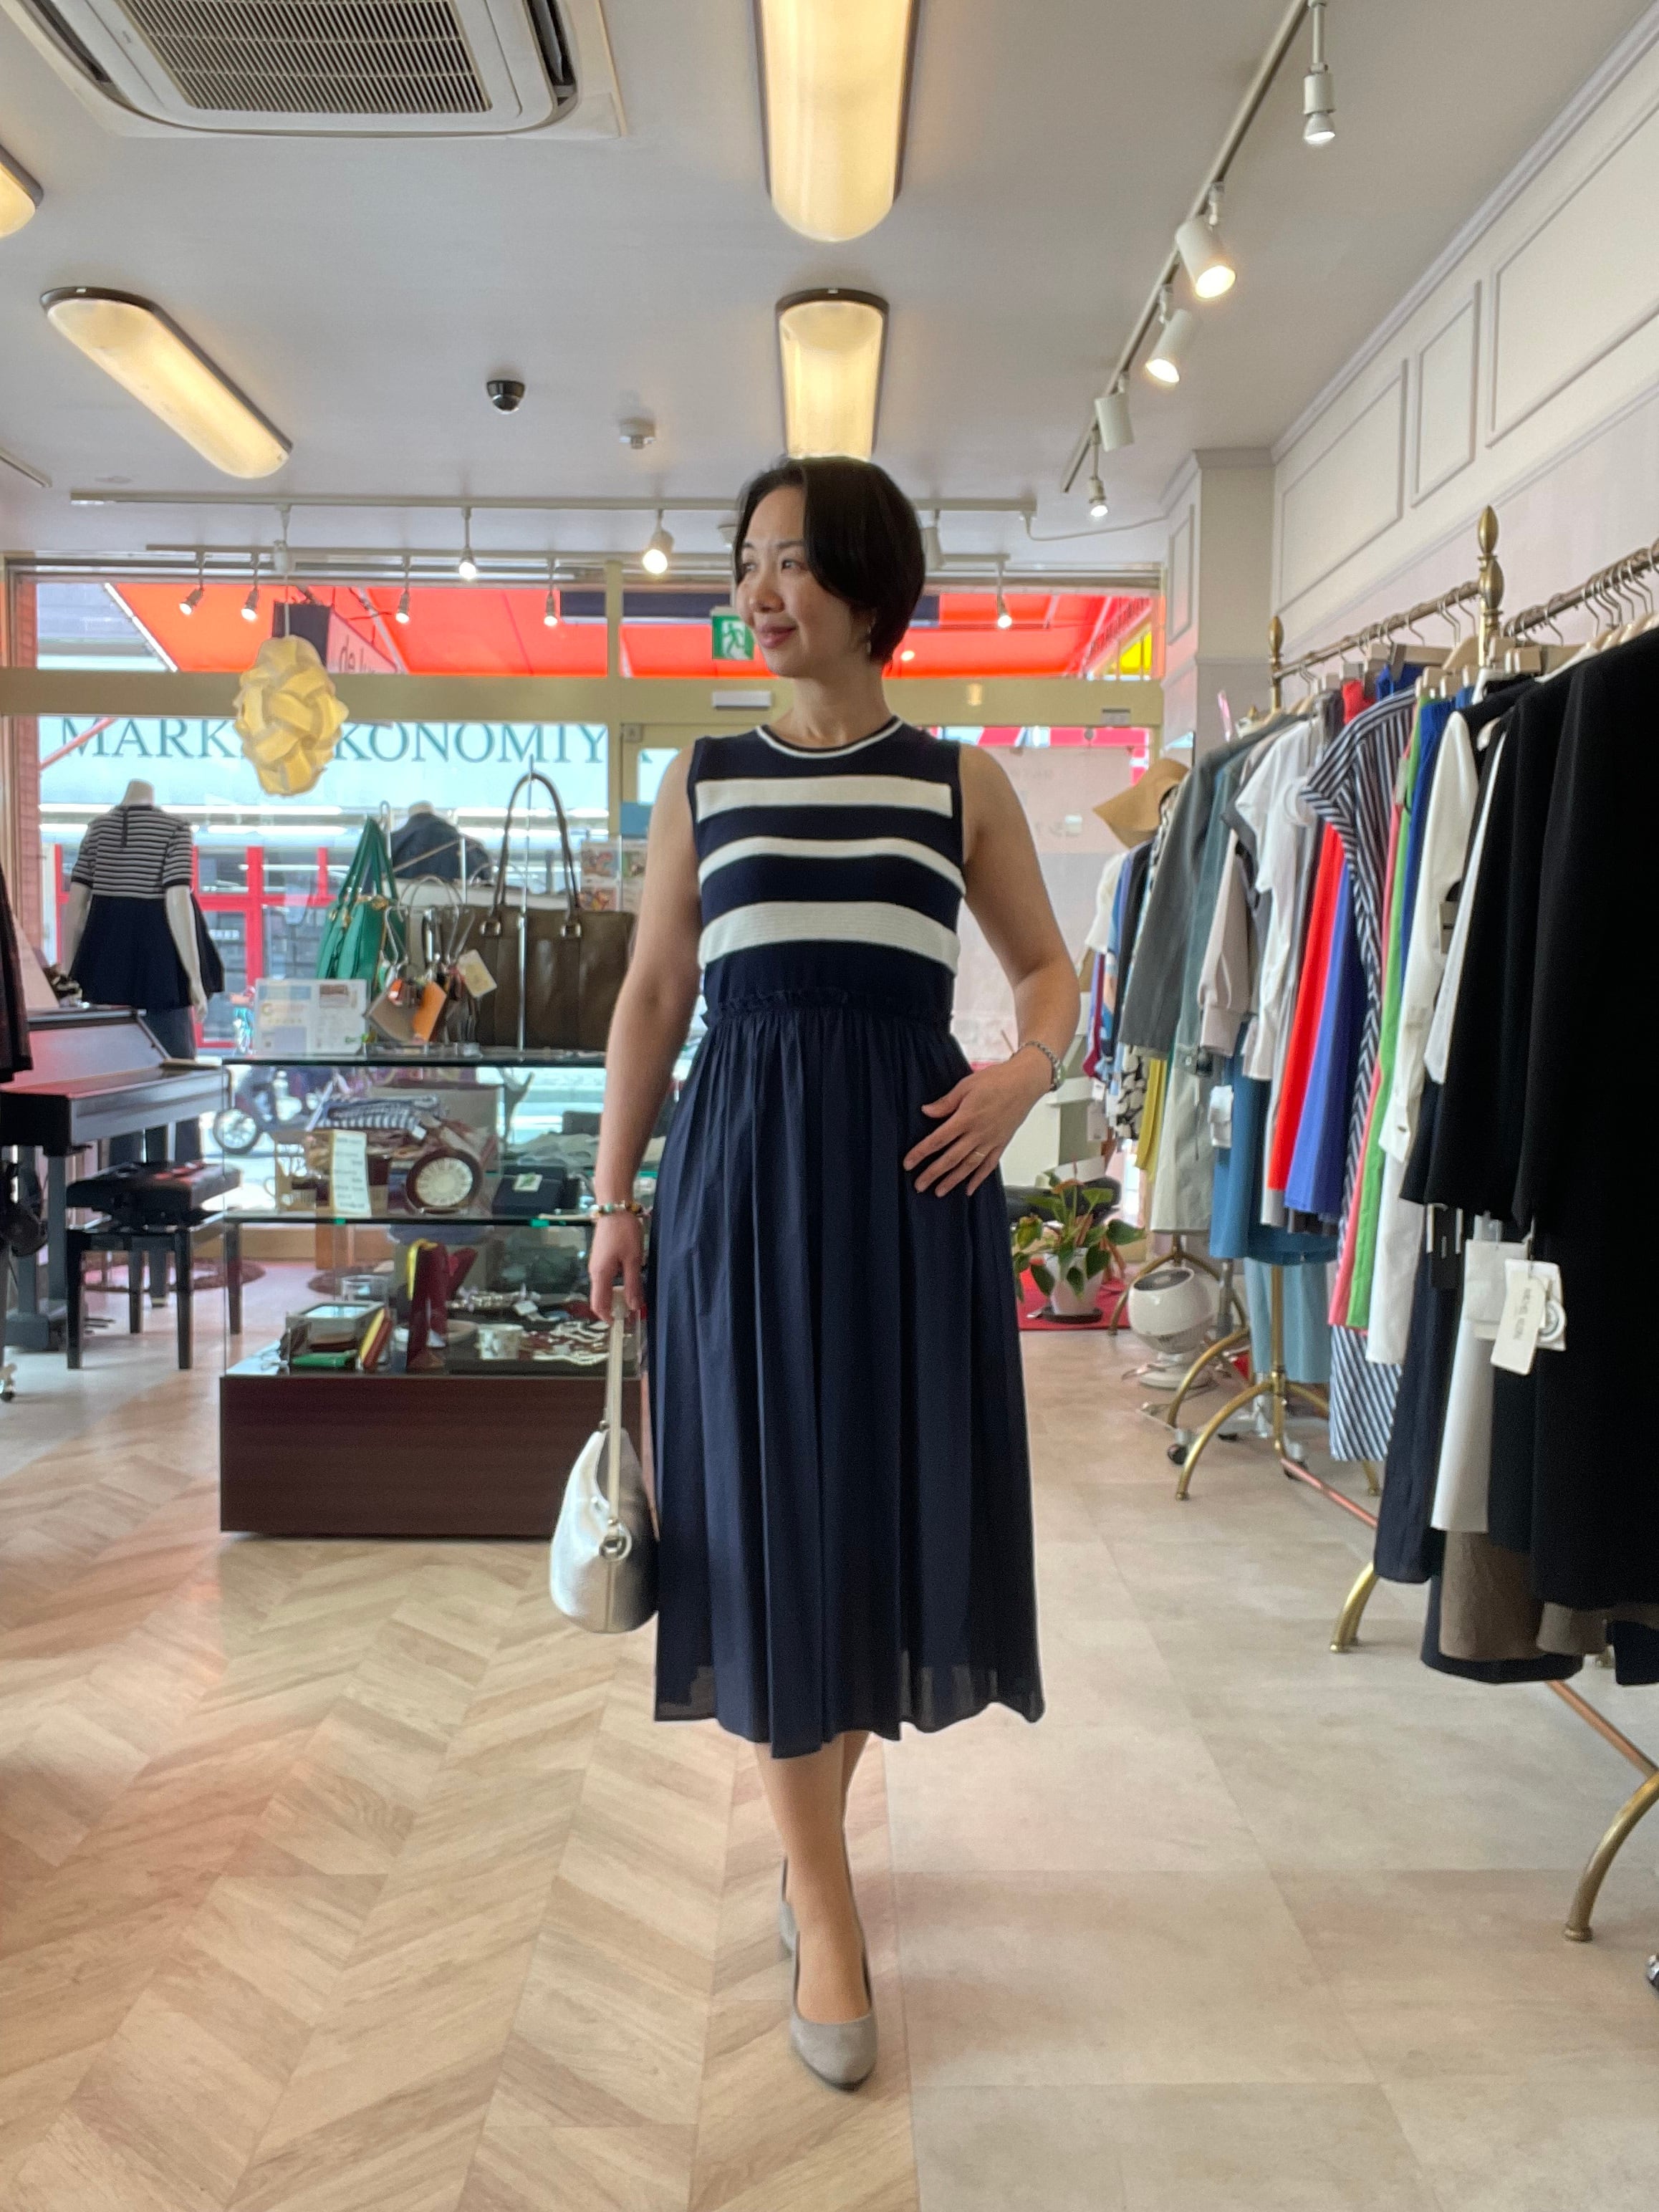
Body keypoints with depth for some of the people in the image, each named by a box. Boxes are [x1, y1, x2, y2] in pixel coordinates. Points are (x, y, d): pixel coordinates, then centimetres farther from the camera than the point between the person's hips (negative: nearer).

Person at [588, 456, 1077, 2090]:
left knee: (887, 1501, 7)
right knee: (768, 1520, 0)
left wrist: (1026, 1073, -8)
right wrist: (614, 1195, 5)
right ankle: (827, 1914, 15)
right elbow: (652, 996, 9)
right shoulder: (702, 780, 8)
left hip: (911, 1172, 1)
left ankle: (813, 1818, 33)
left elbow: (1048, 967, 13)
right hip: (742, 1170, 0)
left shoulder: (962, 781, 6)